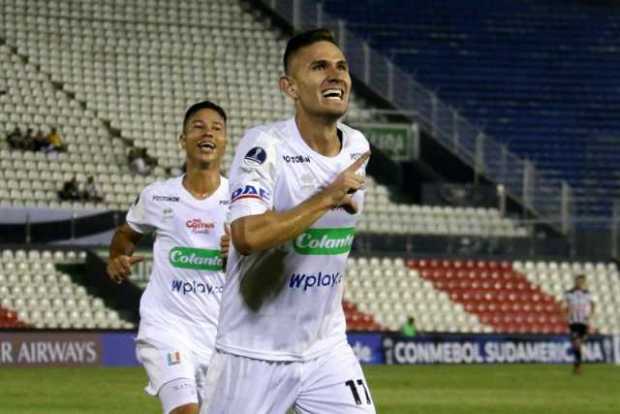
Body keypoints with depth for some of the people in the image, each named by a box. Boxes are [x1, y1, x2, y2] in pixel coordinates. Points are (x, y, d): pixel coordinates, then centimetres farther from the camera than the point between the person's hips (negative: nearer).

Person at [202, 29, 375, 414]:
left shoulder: (357, 148, 4)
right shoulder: (265, 147, -17)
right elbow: (247, 236, -33)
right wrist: (326, 198, -27)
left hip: (327, 351, 5)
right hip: (254, 354, -5)